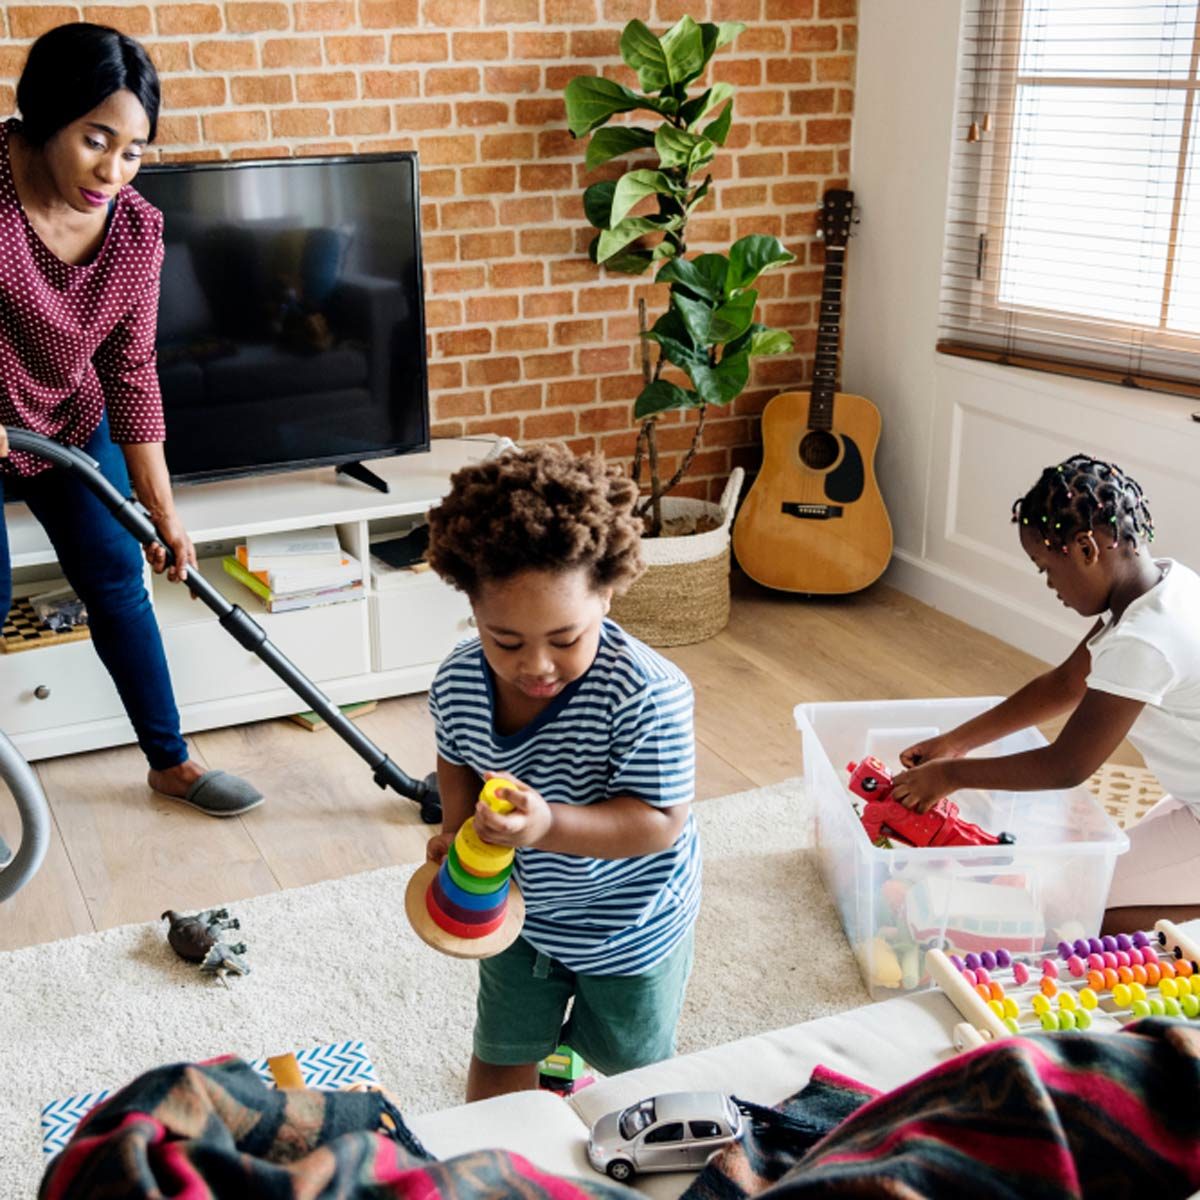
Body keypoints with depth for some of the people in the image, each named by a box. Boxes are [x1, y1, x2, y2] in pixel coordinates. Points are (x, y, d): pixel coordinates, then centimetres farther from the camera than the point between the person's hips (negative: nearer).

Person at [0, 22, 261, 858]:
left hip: (68, 425, 4)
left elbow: (130, 374, -7)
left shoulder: (136, 229, -14)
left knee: (118, 583, 8)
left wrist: (161, 508, -7)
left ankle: (170, 762, 24)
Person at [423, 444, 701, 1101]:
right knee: (499, 1060, 25)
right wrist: (458, 830, -16)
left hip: (629, 927, -3)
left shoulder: (648, 694, -36)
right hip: (515, 908, 4)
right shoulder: (458, 683, -19)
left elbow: (661, 821, -31)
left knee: (630, 1068, 23)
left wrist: (550, 826, -43)